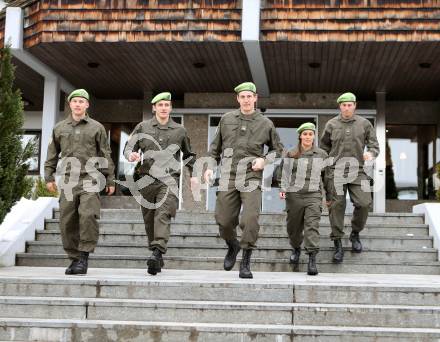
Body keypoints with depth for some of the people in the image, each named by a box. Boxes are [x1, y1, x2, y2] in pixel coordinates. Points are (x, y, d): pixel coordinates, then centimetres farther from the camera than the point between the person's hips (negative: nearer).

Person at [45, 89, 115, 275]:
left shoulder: (96, 127, 8)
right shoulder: (59, 128, 14)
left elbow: (105, 155, 9)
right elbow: (52, 154, 19)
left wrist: (110, 180, 6)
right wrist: (49, 176, 11)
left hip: (90, 178, -3)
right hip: (68, 180, 3)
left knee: (88, 215, -19)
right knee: (67, 221, 1)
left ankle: (84, 256, -11)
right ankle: (74, 258, 12)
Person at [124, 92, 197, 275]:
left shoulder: (180, 130, 11)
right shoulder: (142, 127, 10)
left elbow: (189, 155, 25)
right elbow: (128, 147, 6)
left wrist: (193, 175, 16)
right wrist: (131, 155, -17)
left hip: (169, 179, -2)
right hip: (147, 178, 2)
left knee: (163, 215, -21)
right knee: (149, 219, 6)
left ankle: (157, 252, -32)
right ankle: (157, 257, 19)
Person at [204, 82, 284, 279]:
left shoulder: (265, 124, 6)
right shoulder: (226, 119, 9)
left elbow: (277, 150, 17)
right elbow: (215, 146, 18)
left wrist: (264, 160, -1)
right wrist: (210, 167, 7)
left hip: (251, 176, -2)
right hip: (228, 176, 2)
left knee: (250, 220, -15)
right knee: (223, 220, 2)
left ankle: (246, 261, 0)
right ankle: (232, 246, 34)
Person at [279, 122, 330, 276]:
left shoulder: (321, 155, 10)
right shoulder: (291, 154, 7)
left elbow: (326, 175, 17)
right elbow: (285, 173, 6)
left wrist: (329, 195, 19)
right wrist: (282, 189, -8)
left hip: (314, 195, -1)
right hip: (294, 195, 1)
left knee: (312, 225, -15)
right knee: (293, 227, 10)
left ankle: (312, 260, -18)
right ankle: (296, 249, 39)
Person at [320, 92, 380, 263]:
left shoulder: (364, 124, 10)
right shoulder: (331, 124, 9)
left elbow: (374, 144, 11)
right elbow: (323, 147, 17)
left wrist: (371, 153, -11)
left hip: (358, 172, 1)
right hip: (336, 172, 0)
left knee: (364, 204, -11)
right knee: (336, 206, -6)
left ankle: (355, 234, 16)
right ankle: (337, 244, 2)